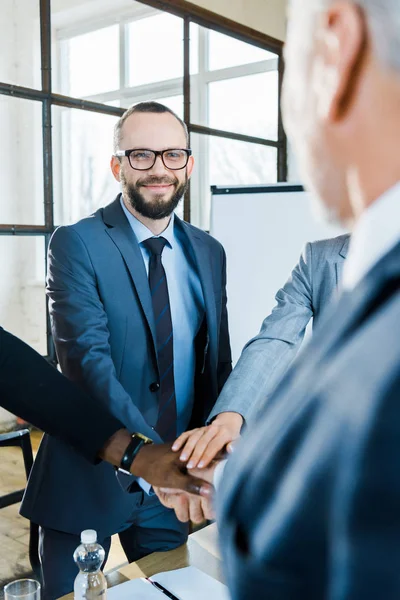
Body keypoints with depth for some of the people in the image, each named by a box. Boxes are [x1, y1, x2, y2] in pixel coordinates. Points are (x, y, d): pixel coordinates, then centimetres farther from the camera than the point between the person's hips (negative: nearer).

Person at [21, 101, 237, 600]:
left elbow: (217, 362, 9)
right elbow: (87, 358, -22)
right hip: (89, 478, -4)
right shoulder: (76, 245, -11)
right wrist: (149, 455, -31)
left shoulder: (208, 253, 6)